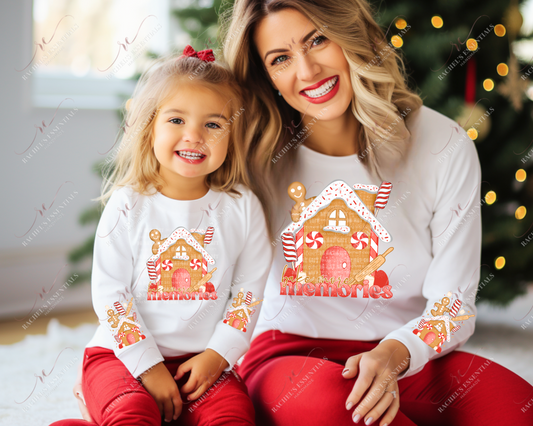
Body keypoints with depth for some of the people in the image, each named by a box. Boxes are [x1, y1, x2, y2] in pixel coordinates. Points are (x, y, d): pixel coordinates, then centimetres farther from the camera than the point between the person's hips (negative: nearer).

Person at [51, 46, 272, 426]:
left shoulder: (242, 208, 2)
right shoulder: (128, 206, -4)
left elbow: (249, 290, 3)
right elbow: (109, 292, -6)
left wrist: (217, 355, -8)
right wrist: (148, 365, -12)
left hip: (204, 358, 3)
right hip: (125, 354, -2)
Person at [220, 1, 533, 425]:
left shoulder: (445, 147, -1)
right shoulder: (257, 154, 1)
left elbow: (452, 303, -2)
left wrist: (394, 354, -21)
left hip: (408, 358, 0)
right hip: (288, 354, 0)